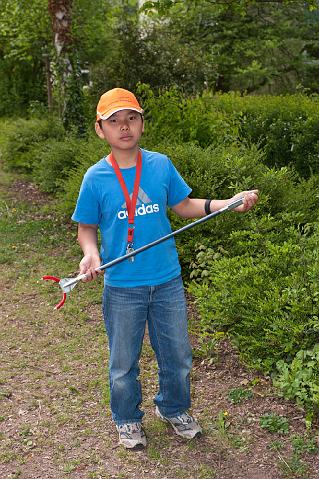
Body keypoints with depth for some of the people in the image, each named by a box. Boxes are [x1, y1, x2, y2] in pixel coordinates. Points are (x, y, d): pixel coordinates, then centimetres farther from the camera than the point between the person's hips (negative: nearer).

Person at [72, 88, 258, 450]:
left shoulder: (161, 165, -3)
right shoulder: (95, 178, -9)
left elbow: (183, 206, 8)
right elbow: (86, 227, 1)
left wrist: (230, 203, -4)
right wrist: (90, 253, -20)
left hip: (167, 281, 2)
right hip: (122, 287, -2)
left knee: (177, 355, 17)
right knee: (124, 363, 15)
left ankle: (174, 409, 44)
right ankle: (127, 420, 40)